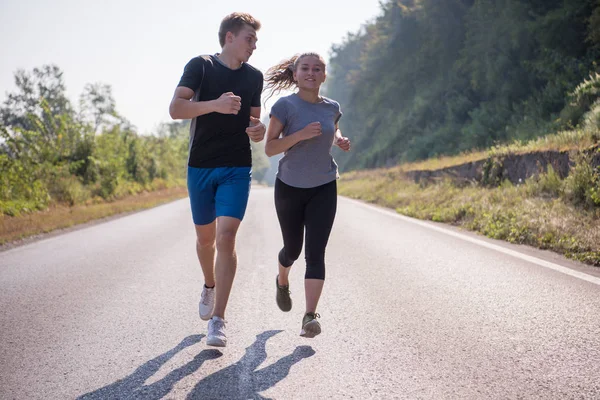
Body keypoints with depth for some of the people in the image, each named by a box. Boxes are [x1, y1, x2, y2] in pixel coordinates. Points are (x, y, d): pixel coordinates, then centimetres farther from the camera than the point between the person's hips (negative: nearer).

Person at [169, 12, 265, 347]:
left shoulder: (254, 77, 9)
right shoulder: (201, 66, -2)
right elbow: (175, 109, -14)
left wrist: (259, 130, -6)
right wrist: (215, 104, -29)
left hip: (237, 169, 1)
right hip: (200, 167, 0)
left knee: (226, 237, -14)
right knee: (205, 237, 14)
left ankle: (218, 320, -12)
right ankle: (210, 285, 45)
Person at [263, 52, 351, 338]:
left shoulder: (332, 108, 1)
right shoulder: (285, 106, -11)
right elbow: (269, 148, -13)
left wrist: (340, 141, 0)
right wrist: (301, 135, -27)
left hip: (324, 188, 1)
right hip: (290, 187, -1)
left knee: (315, 253, -10)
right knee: (293, 248, 14)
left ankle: (310, 317, -12)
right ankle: (283, 281, 48)